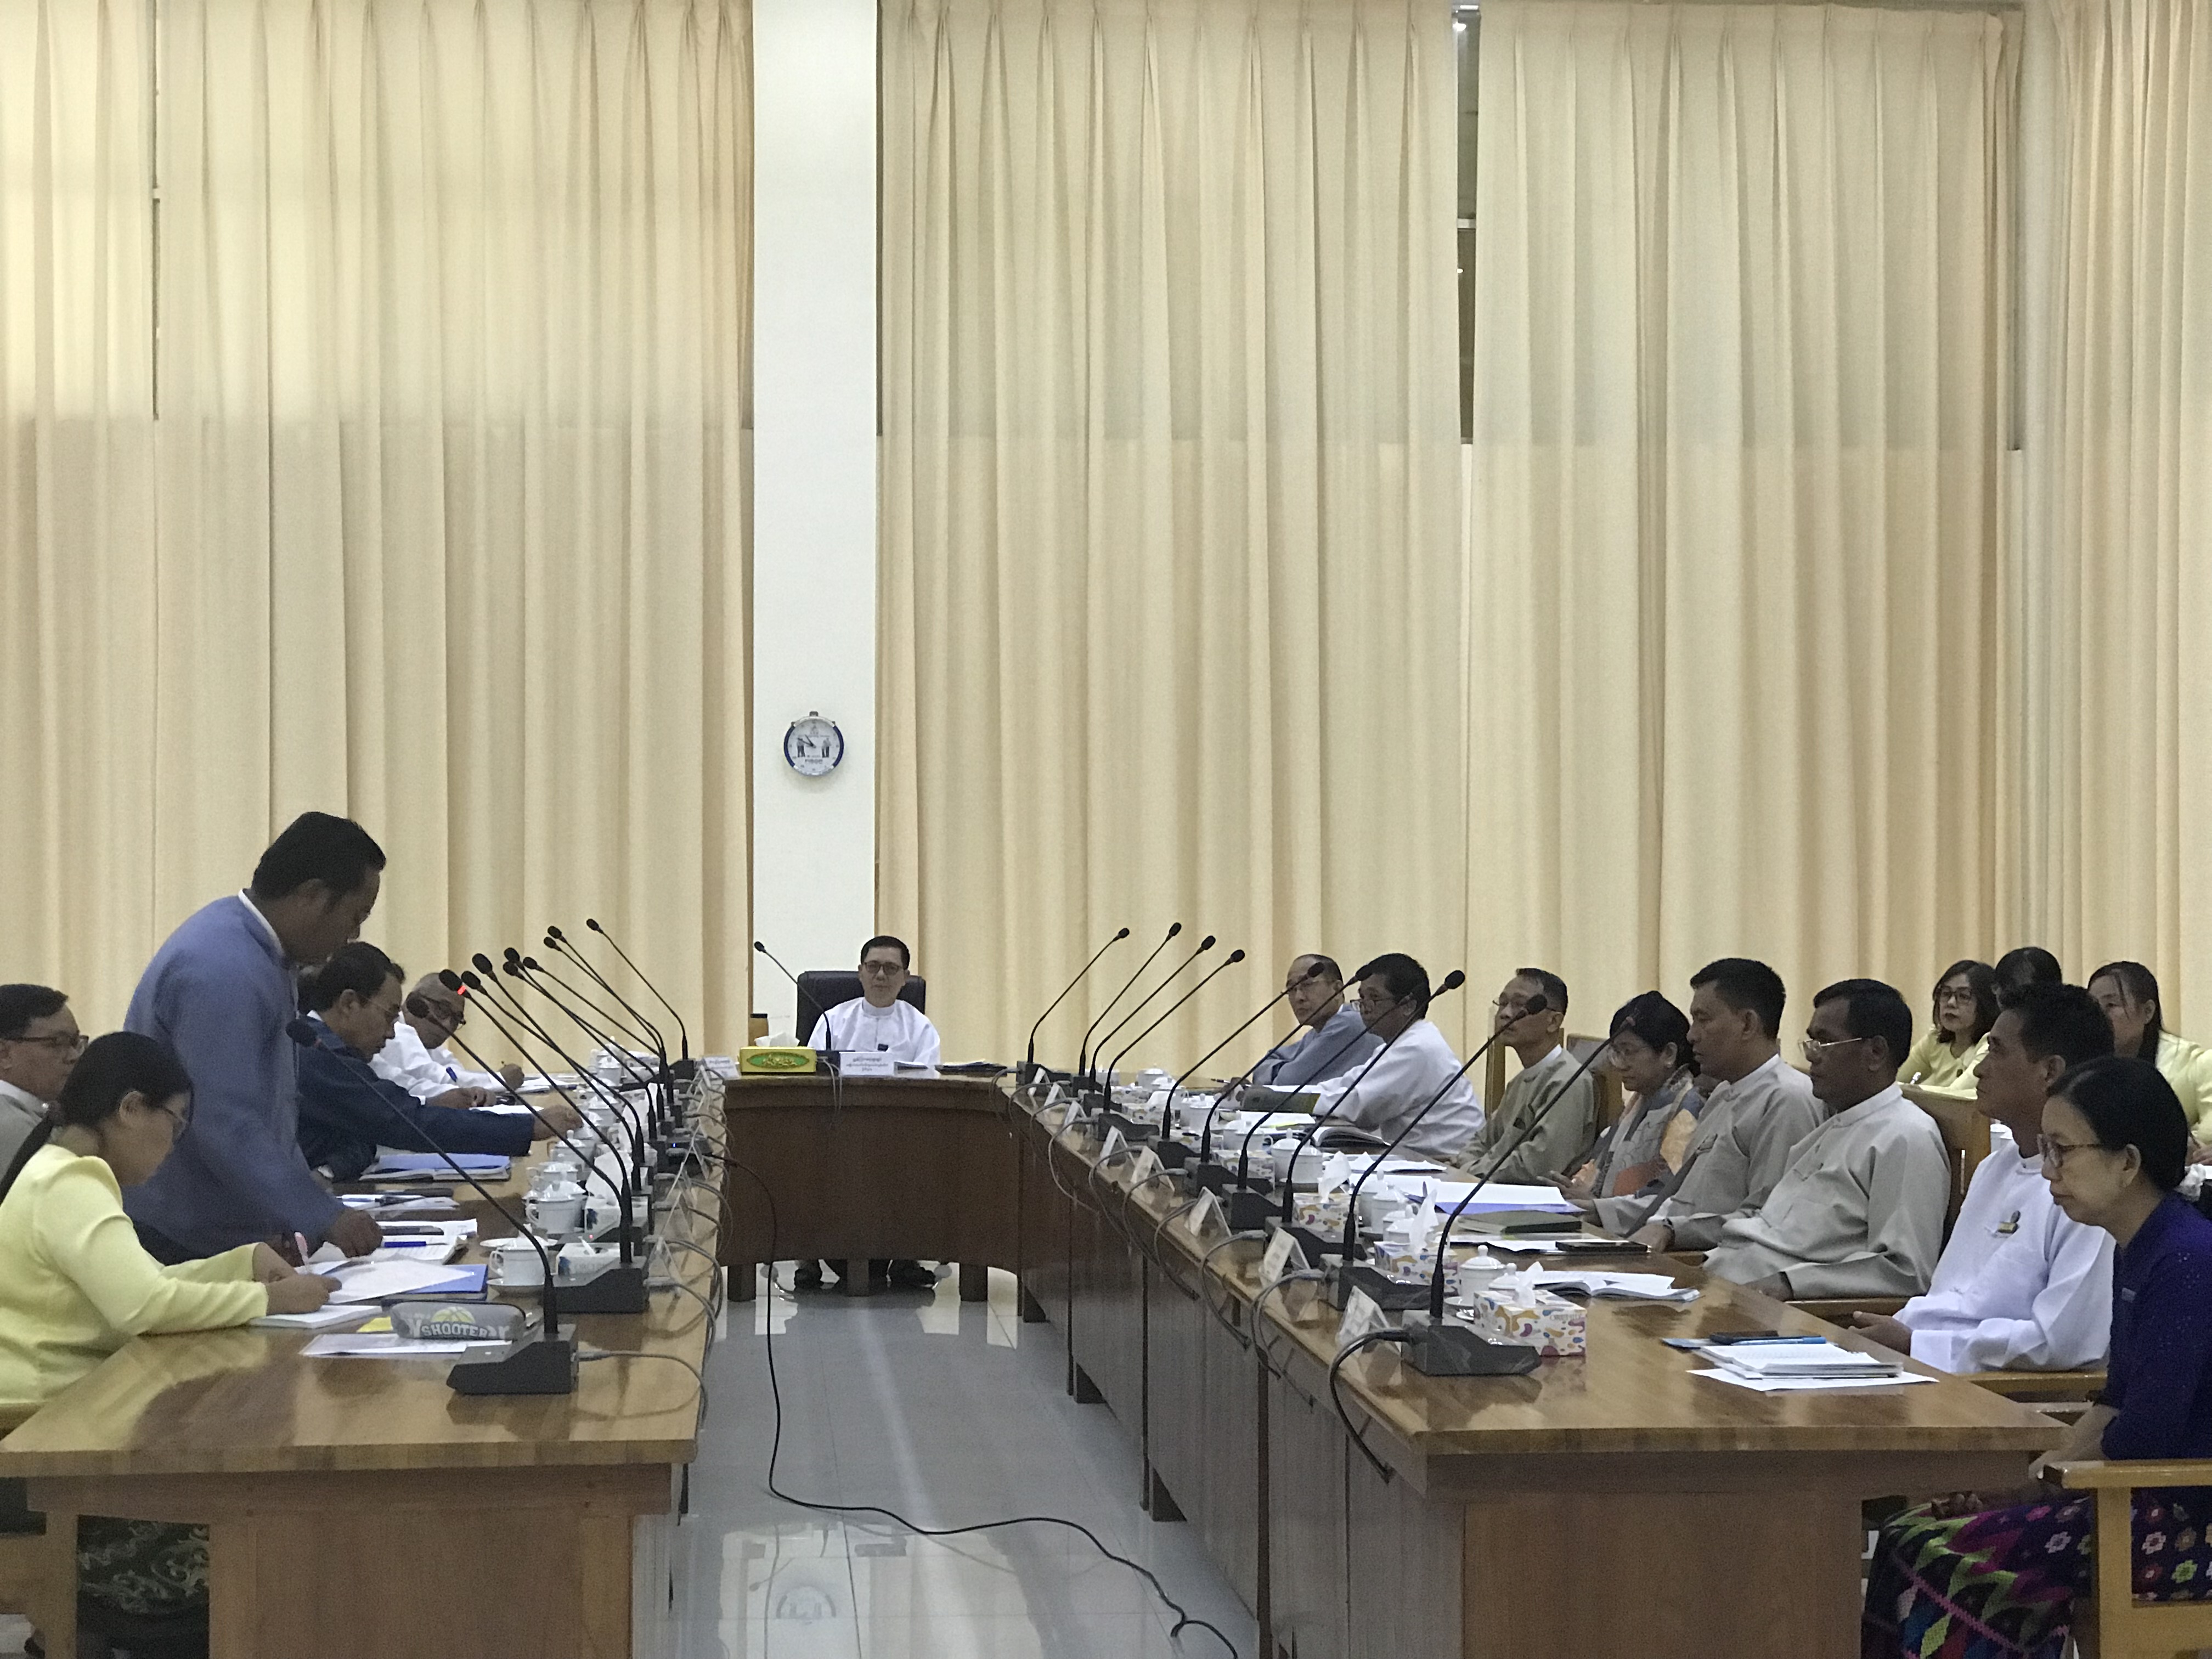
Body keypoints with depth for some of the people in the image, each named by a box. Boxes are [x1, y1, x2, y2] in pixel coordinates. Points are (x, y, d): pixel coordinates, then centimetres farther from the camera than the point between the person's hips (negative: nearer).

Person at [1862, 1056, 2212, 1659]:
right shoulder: (2137, 1251, 12)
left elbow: (2145, 1435, -21)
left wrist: (2052, 1474, -5)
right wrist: (2045, 1470, 4)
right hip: (2141, 1498, 10)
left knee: (1933, 1562, -17)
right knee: (1907, 1536, 0)